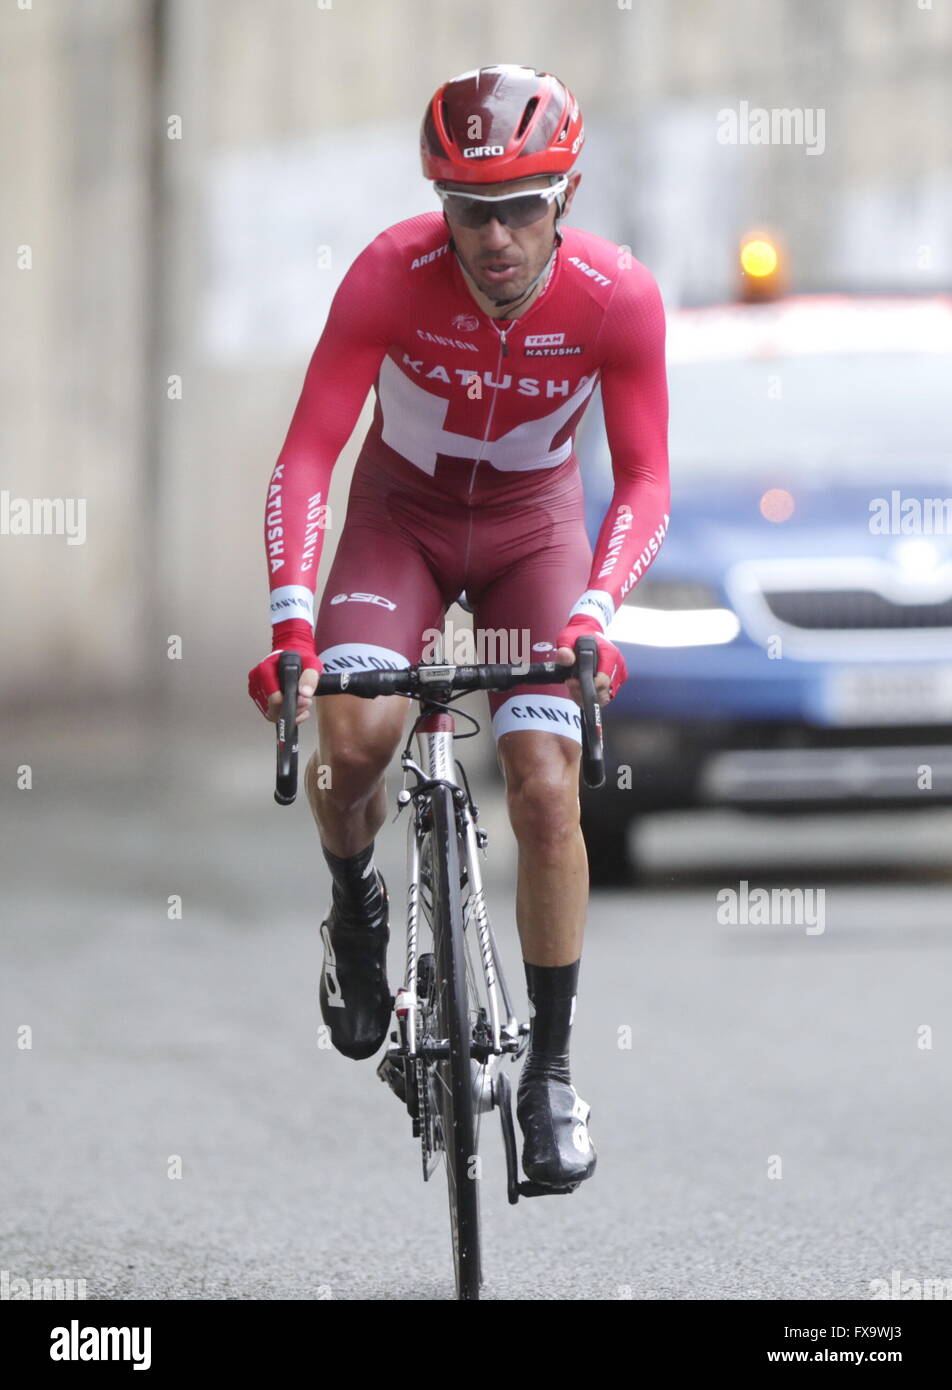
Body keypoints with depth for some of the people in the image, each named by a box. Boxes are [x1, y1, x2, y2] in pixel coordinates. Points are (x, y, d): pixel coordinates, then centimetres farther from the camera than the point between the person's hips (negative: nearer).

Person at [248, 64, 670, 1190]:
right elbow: (307, 454, -28)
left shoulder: (618, 296, -25)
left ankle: (551, 1071, 2)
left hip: (534, 525, 0)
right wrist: (291, 623, -41)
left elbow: (644, 480, -21)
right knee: (352, 733, -26)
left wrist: (593, 614, -38)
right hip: (402, 514, 0)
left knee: (546, 791, -14)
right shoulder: (391, 275, -28)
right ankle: (355, 907, 7)